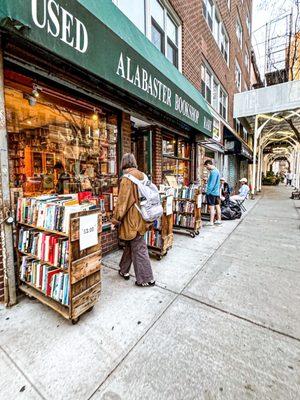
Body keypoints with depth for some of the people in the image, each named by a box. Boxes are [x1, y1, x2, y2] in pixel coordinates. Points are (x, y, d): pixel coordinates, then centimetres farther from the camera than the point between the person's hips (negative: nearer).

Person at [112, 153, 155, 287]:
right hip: (141, 217, 8)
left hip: (132, 218, -7)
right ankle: (124, 271, 35)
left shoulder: (127, 178, -16)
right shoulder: (142, 176, 5)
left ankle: (147, 279, 17)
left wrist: (116, 219, -7)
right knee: (130, 244, 20)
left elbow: (122, 201, -17)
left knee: (138, 249, 4)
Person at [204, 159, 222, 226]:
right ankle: (219, 220, 22)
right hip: (216, 192, 10)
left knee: (211, 207, -6)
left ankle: (211, 222, -1)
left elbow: (212, 183, -21)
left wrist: (208, 191, -19)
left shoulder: (213, 172, -17)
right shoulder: (216, 170, 15)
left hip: (212, 192, -10)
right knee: (217, 206, 14)